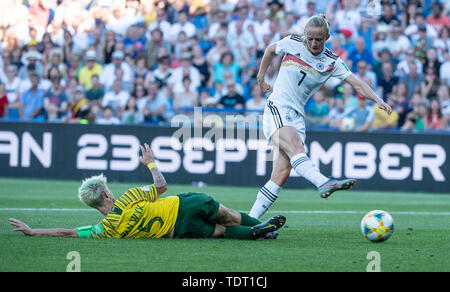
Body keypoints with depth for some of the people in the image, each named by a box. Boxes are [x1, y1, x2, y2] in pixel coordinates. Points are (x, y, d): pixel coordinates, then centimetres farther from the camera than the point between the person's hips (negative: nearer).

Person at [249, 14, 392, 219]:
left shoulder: (331, 62, 4)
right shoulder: (292, 43, 1)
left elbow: (357, 83, -3)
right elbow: (270, 50, 21)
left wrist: (378, 100, -18)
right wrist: (261, 77, 24)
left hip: (297, 116, 3)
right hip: (276, 109, -3)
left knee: (282, 173, -10)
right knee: (296, 147, -32)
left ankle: (251, 219, -5)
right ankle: (324, 183, -56)